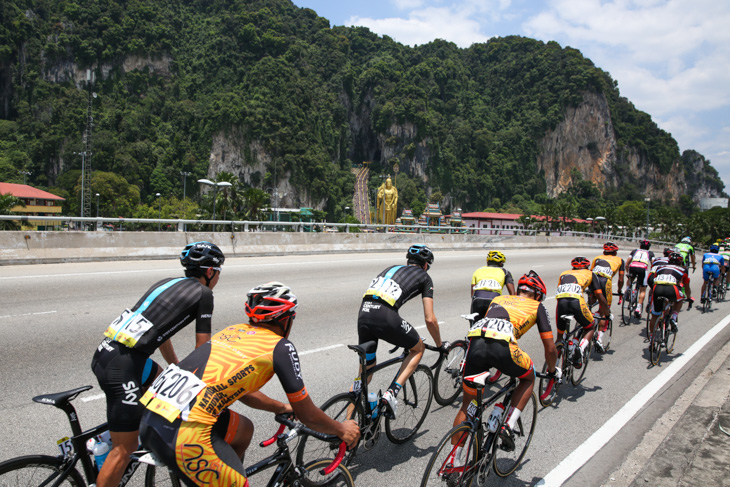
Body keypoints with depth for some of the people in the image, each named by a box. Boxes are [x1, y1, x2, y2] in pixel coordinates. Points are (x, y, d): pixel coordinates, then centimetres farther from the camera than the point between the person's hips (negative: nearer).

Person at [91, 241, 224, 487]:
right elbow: (203, 349, 2)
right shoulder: (203, 293, 0)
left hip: (105, 352, 9)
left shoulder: (167, 283, 21)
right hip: (123, 364, -9)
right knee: (124, 448, 1)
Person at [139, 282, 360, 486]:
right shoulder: (281, 347, -1)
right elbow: (307, 415, 6)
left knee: (243, 430, 27)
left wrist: (282, 407, 46)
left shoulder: (235, 330, 19)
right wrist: (342, 430, 23)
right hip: (181, 435, -8)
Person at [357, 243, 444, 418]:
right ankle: (391, 393, 7)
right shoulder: (424, 277, 17)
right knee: (418, 348, 22)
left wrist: (396, 336, 50)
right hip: (385, 316, -5)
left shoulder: (391, 268, 33)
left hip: (363, 313, 6)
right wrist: (440, 345, 28)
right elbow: (430, 319, 11)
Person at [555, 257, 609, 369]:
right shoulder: (590, 274, 29)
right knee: (590, 328, 22)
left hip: (561, 301, 3)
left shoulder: (564, 274, 36)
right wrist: (606, 314, 40)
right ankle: (581, 350, -3)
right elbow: (601, 298, 27)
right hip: (576, 301, -2)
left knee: (560, 335, 21)